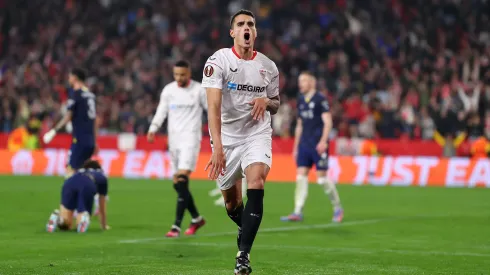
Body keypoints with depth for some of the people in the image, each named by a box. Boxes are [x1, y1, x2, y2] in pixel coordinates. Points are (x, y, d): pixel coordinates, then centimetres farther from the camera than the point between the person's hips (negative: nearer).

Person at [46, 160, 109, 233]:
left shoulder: (77, 173, 44)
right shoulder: (101, 177, 38)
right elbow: (102, 206, 43)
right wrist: (104, 225, 56)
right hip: (88, 186, -2)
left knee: (65, 225, 4)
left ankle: (57, 217, -29)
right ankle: (84, 218, -30)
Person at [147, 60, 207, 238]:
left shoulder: (199, 90, -2)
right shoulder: (168, 90, 9)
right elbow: (161, 111, 7)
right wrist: (153, 129, -9)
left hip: (190, 138, -5)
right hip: (174, 140, 5)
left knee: (181, 180, -18)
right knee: (178, 184, 8)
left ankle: (176, 226, -20)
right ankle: (196, 218, 26)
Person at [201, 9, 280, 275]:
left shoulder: (268, 67, 2)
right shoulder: (218, 61, -11)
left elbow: (275, 106, 16)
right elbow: (213, 106, -22)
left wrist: (267, 101, -10)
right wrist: (217, 146, -33)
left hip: (257, 134, 1)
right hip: (227, 136, -1)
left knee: (256, 186, -22)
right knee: (231, 201, 10)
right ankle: (245, 229, 44)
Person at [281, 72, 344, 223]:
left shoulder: (320, 99, -6)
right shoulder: (301, 101, 15)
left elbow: (327, 122, -11)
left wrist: (323, 141, -22)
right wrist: (296, 147, 20)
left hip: (318, 144, -7)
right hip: (304, 144, 7)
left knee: (322, 178, -5)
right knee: (301, 176, -2)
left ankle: (337, 208, 12)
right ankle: (298, 212, -5)